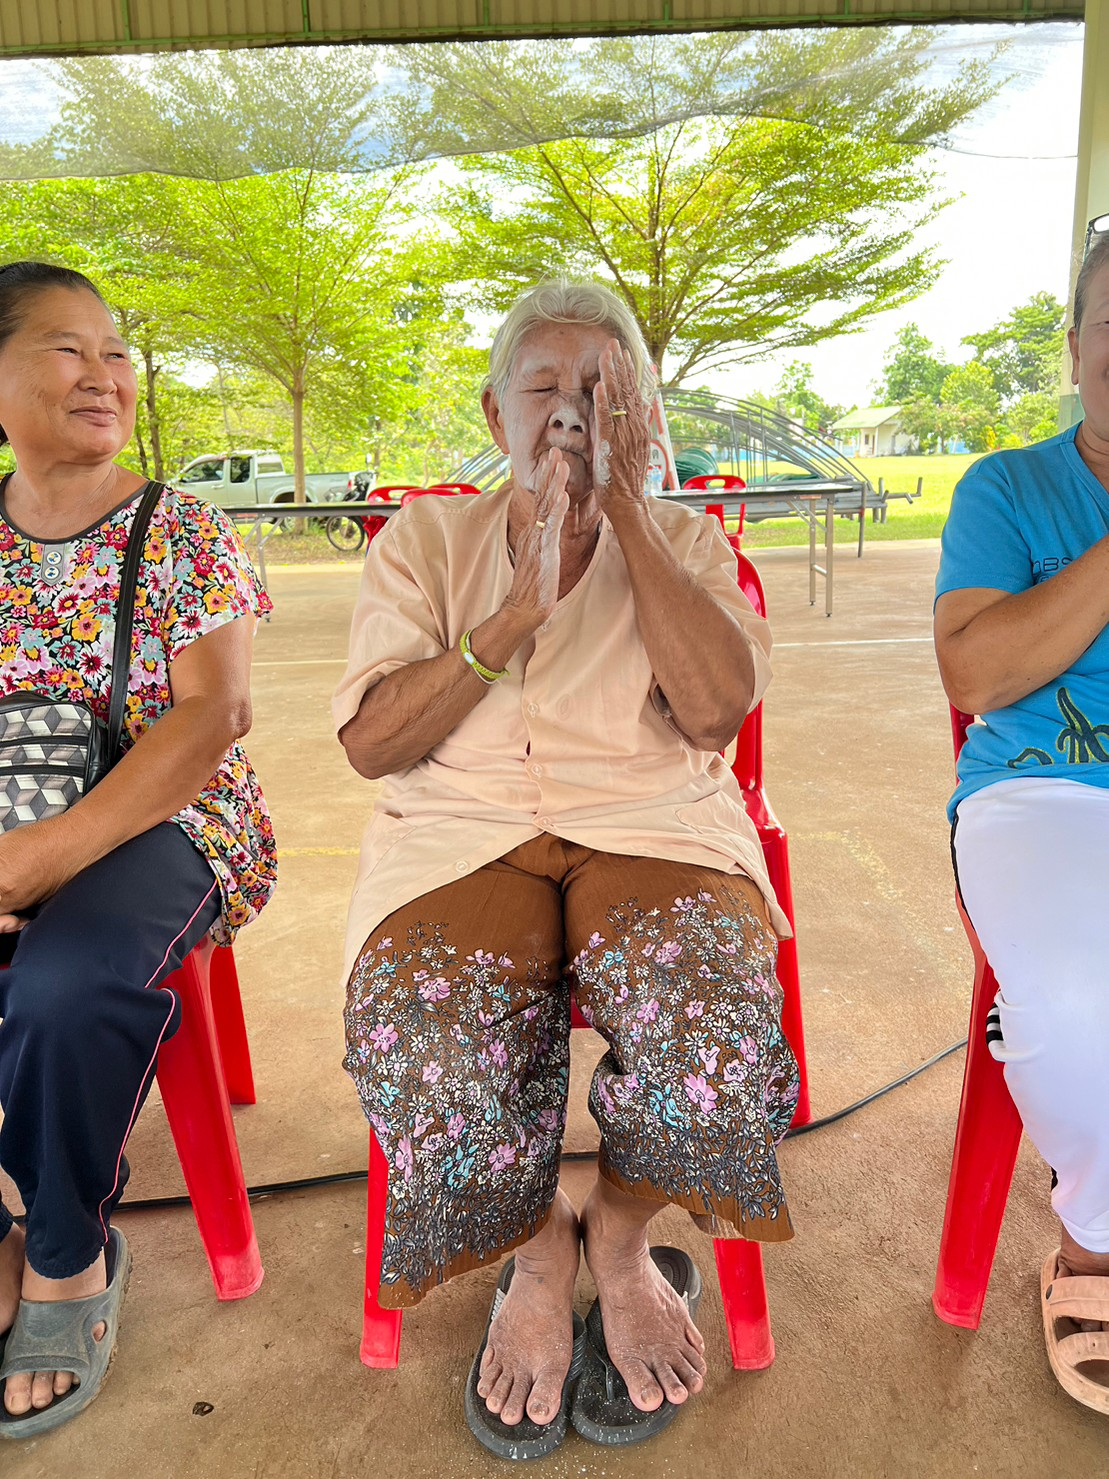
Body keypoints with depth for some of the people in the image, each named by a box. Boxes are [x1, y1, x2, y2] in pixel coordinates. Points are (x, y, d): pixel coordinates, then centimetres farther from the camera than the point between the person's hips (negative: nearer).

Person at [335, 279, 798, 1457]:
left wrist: (622, 505, -6)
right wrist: (516, 613, -10)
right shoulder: (424, 541, 12)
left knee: (713, 1050, -31)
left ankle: (622, 1239, 4)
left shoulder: (684, 539, 13)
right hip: (460, 836, 0)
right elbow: (371, 743, 0)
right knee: (427, 1071, -30)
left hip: (652, 826, 1)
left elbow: (717, 709, -7)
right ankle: (536, 1254, 5)